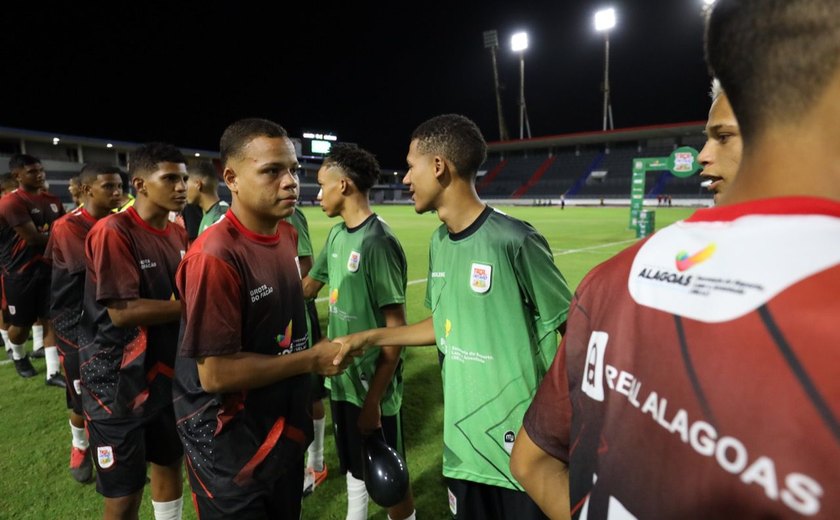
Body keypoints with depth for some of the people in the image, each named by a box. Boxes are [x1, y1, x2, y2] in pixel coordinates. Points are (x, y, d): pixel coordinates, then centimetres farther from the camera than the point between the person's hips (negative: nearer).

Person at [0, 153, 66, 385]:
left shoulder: (52, 201, 8)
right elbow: (35, 238, -22)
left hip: (48, 267, 5)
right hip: (20, 272, -5)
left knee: (50, 319, 3)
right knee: (21, 324, 8)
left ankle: (53, 372, 8)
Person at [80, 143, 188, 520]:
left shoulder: (177, 234, 4)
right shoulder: (112, 232, -19)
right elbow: (122, 311, -24)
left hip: (168, 372, 7)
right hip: (119, 382, -7)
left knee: (169, 464, 22)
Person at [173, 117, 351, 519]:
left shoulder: (287, 234, 0)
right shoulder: (215, 255, -26)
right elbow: (214, 373, -26)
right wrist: (311, 360, -19)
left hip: (284, 430, 8)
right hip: (230, 449, -7)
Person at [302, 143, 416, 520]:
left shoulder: (377, 241, -21)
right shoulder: (337, 234, 3)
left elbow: (396, 328, -21)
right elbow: (308, 287, 16)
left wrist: (374, 399, -20)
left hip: (373, 385, -8)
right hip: (342, 376, 8)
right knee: (354, 467, 26)